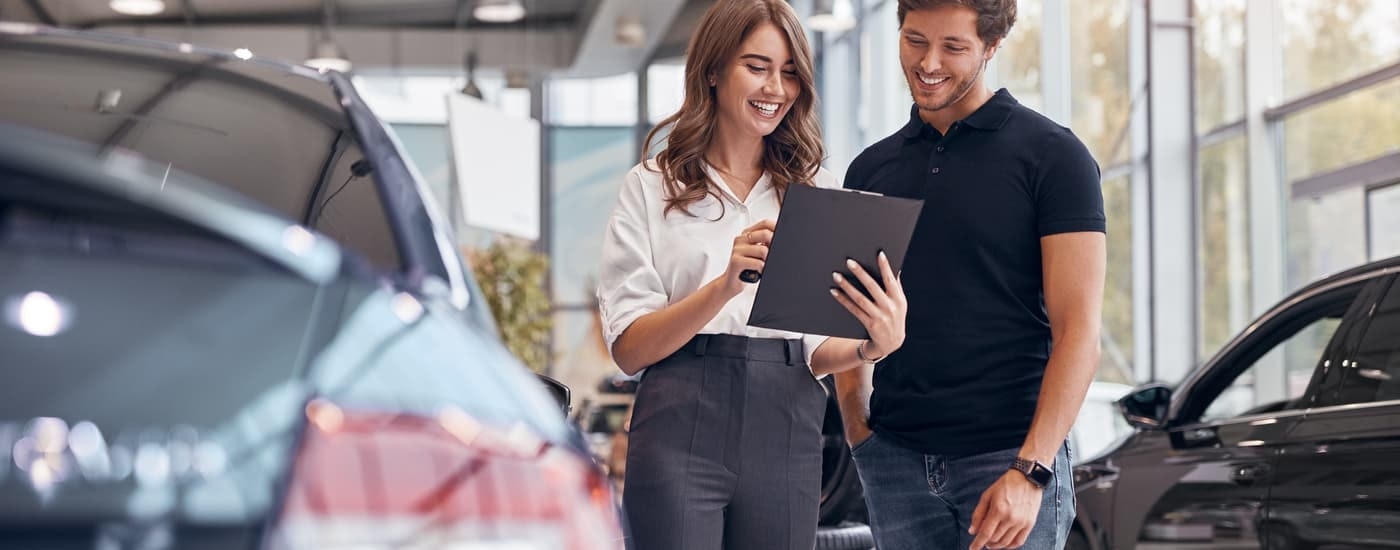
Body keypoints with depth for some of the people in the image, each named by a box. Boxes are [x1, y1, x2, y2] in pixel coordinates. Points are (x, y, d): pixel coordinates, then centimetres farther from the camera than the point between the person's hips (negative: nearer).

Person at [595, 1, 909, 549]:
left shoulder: (813, 190, 12)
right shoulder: (652, 187, 4)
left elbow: (817, 349, 11)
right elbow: (628, 348, -5)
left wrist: (873, 345, -11)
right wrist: (726, 284, -20)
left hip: (786, 435, 3)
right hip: (682, 431, -3)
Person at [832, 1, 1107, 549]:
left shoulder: (1051, 155, -2)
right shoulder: (871, 169, 12)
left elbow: (1078, 329, -7)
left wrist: (1030, 470, -16)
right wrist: (859, 434, 1)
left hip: (1008, 458, -4)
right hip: (895, 459, 4)